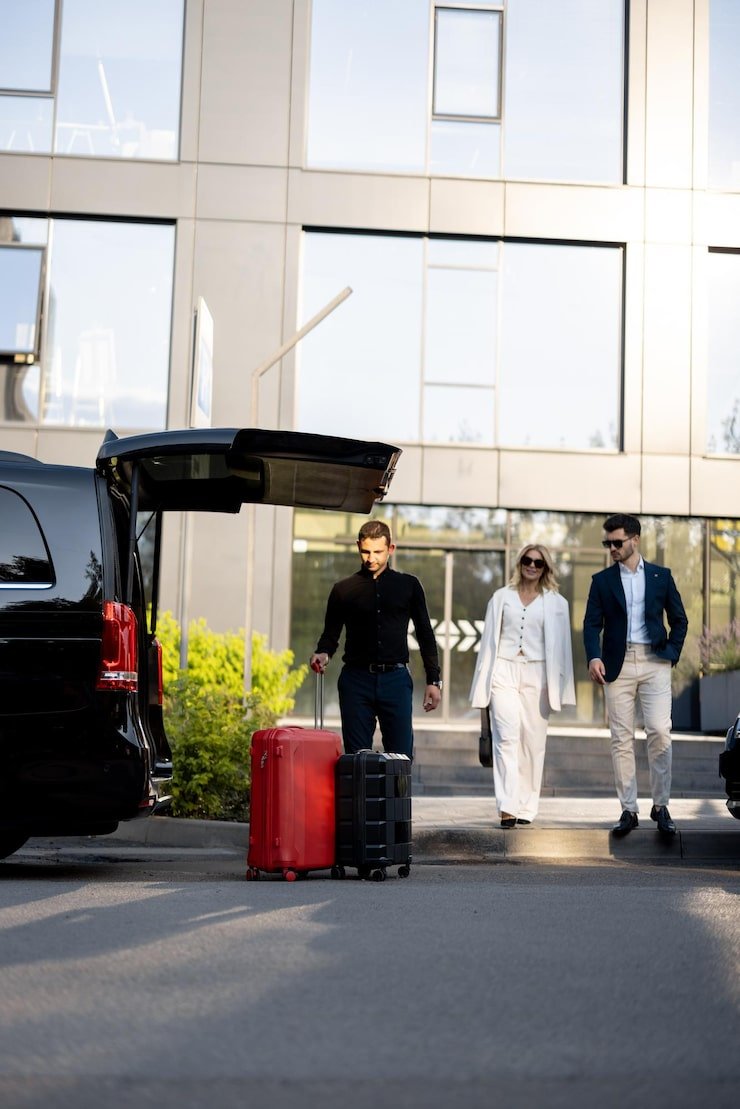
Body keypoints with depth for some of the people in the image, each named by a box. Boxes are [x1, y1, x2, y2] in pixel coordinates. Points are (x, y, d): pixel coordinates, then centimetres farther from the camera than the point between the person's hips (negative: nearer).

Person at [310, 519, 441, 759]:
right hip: (356, 679, 0)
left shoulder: (408, 585, 10)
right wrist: (323, 653, -10)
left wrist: (433, 680, 6)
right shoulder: (343, 589, 10)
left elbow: (425, 635, 12)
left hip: (396, 679, 0)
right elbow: (331, 633, 13)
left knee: (401, 756, -4)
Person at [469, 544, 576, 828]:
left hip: (536, 675, 0)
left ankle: (526, 807, 9)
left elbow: (561, 646, 8)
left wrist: (557, 688, 1)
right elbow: (489, 640, 13)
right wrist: (483, 685, 8)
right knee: (507, 737, -14)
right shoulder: (501, 598, 13)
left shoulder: (556, 603, 10)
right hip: (504, 672, 0)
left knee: (533, 741, 0)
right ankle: (507, 807, -21)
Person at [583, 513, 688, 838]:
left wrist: (672, 653, 1)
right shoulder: (602, 580, 9)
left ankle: (661, 805, 2)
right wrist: (593, 657, -14)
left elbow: (679, 619, 13)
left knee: (659, 732, -10)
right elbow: (592, 624, 2)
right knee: (621, 738, 0)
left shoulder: (661, 576, 9)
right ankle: (628, 810, 6)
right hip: (618, 664, 1)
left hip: (654, 663, -1)